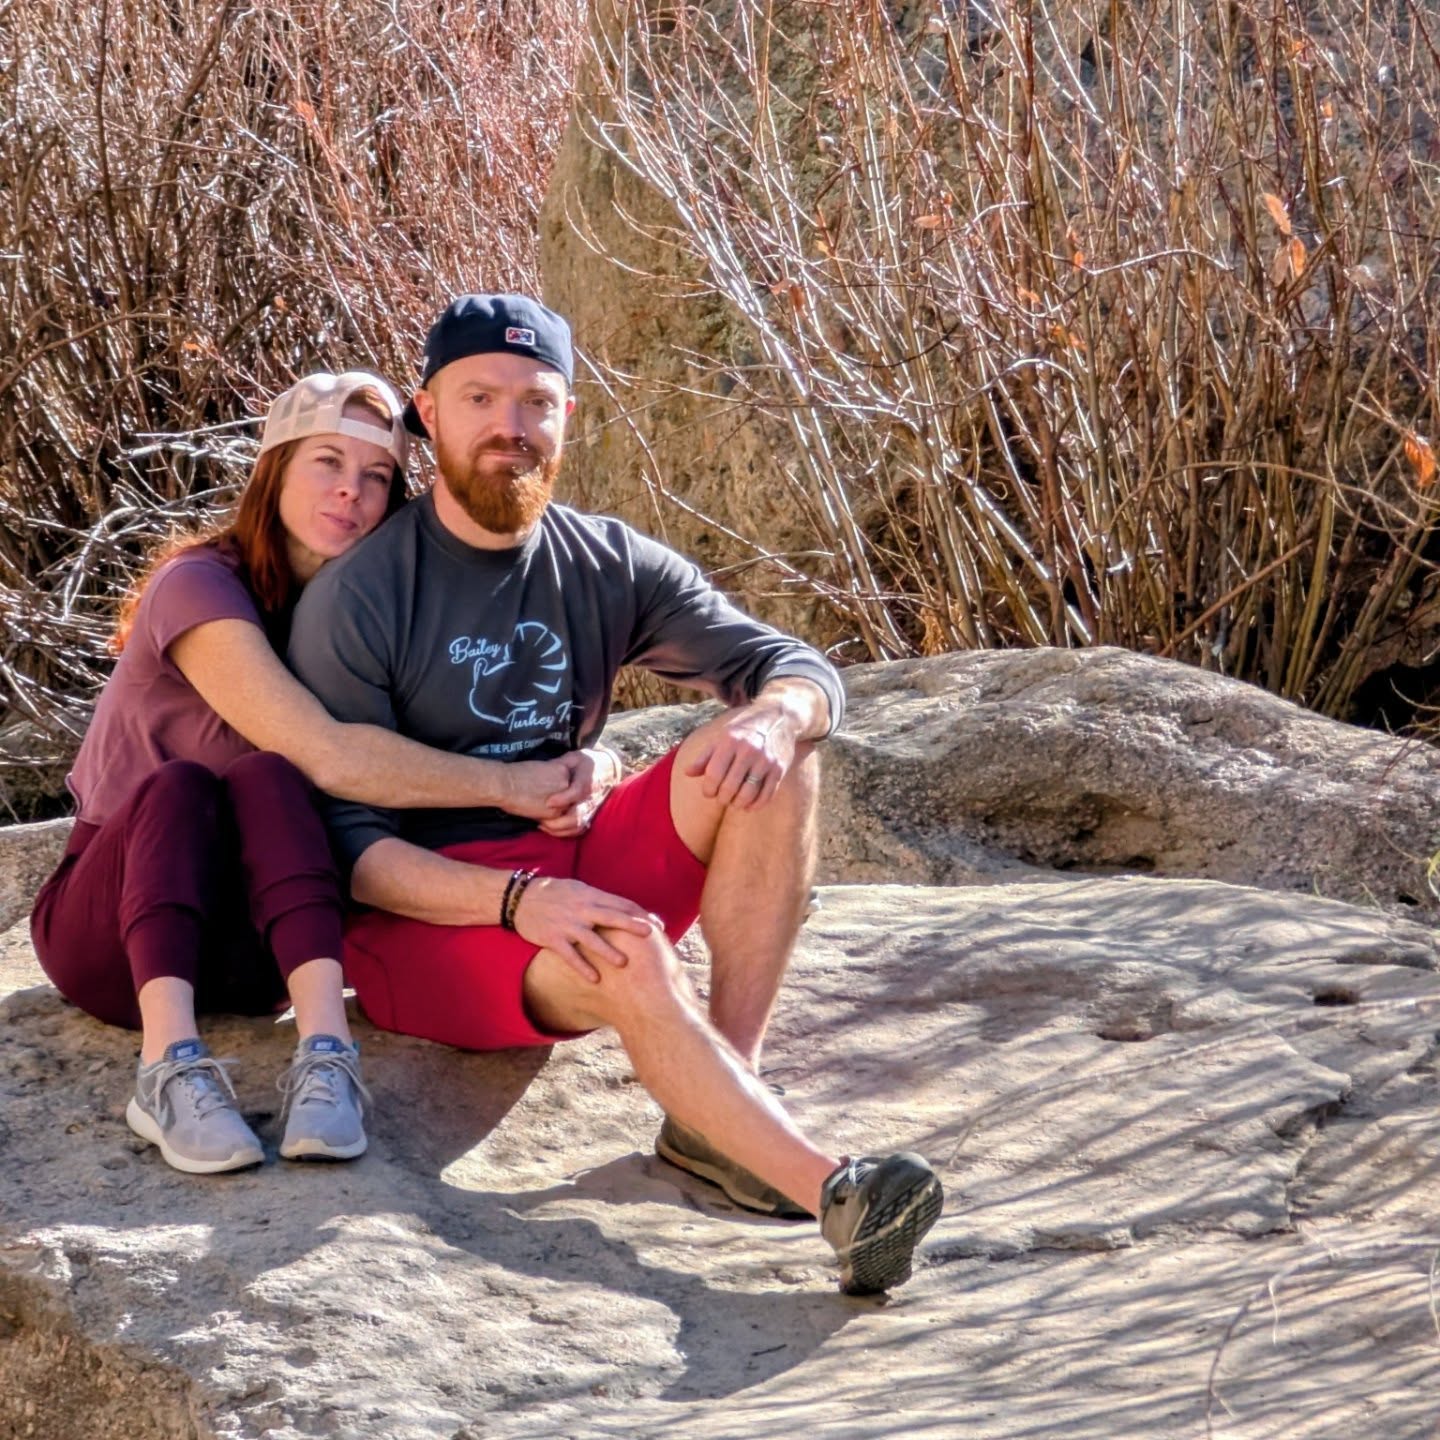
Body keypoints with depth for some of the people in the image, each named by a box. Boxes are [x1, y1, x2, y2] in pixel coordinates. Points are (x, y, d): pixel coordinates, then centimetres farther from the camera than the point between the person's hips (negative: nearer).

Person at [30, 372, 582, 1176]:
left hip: (247, 942, 3)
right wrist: (509, 786, -28)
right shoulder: (200, 588, -18)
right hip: (115, 923, -3)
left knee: (265, 779, -27)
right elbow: (328, 756, -30)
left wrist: (555, 783, -26)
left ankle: (326, 1053, -46)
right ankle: (174, 1066, -51)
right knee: (178, 787, -32)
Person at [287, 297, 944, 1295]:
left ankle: (722, 1118, -25)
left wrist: (775, 718, -28)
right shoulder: (356, 601, -8)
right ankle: (832, 1190, -50)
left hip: (574, 867, 5)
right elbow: (344, 843, -13)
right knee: (626, 956, -36)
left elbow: (803, 672, -1)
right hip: (425, 911, -5)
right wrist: (514, 899, -30)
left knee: (769, 752, -18)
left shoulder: (610, 567, 5)